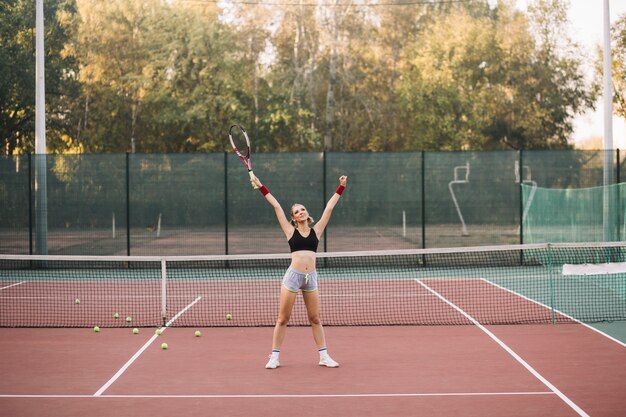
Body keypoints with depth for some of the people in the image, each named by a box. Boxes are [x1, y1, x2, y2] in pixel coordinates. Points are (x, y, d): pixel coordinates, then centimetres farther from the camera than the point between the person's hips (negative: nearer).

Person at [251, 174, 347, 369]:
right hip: (293, 276, -2)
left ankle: (324, 356, 14)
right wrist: (261, 187, 6)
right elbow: (276, 206, 4)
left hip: (311, 277, 2)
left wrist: (341, 187, 13)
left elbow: (329, 207, 11)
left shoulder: (316, 230, 9)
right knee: (282, 319, 3)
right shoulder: (291, 231, 4)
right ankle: (274, 357, 10)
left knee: (315, 319, 9)